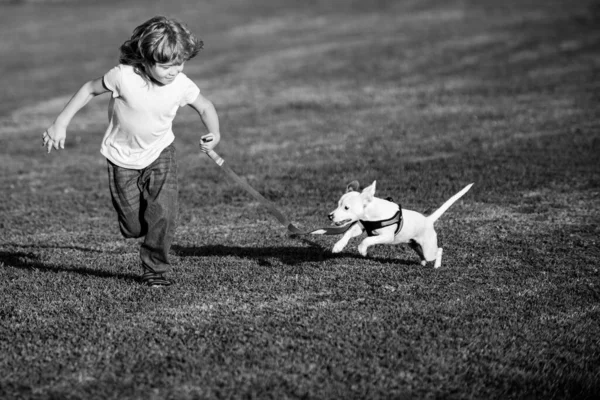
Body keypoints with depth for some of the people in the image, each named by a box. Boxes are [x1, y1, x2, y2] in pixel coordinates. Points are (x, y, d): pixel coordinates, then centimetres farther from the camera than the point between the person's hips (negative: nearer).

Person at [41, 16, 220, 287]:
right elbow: (90, 89, -11)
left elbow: (205, 107, -2)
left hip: (160, 153, 1)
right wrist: (60, 123, -11)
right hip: (122, 156, -1)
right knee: (133, 228, 4)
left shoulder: (182, 85, -20)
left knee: (163, 214, -16)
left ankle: (156, 269, 5)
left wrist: (214, 133, -22)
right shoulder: (124, 76, -27)